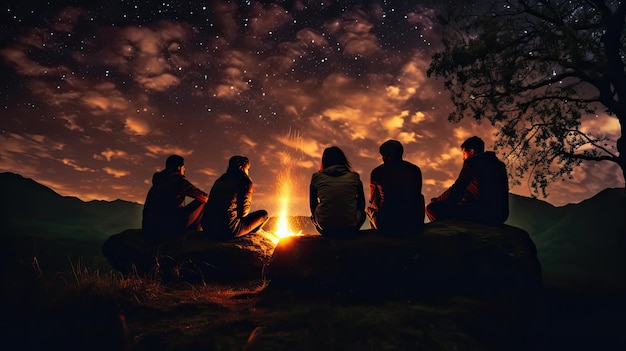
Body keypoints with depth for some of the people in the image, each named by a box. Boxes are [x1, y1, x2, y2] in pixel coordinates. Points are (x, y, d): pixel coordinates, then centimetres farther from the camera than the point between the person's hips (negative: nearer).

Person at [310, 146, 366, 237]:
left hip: (325, 230, 0)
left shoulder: (317, 177, 3)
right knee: (362, 213, 32)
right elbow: (361, 205, 14)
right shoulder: (354, 177, 4)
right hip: (350, 229, 0)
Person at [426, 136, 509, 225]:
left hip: (480, 212, -8)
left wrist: (437, 201, 12)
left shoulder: (471, 161, -1)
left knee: (432, 208, -7)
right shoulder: (500, 165, 21)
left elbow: (456, 189, -3)